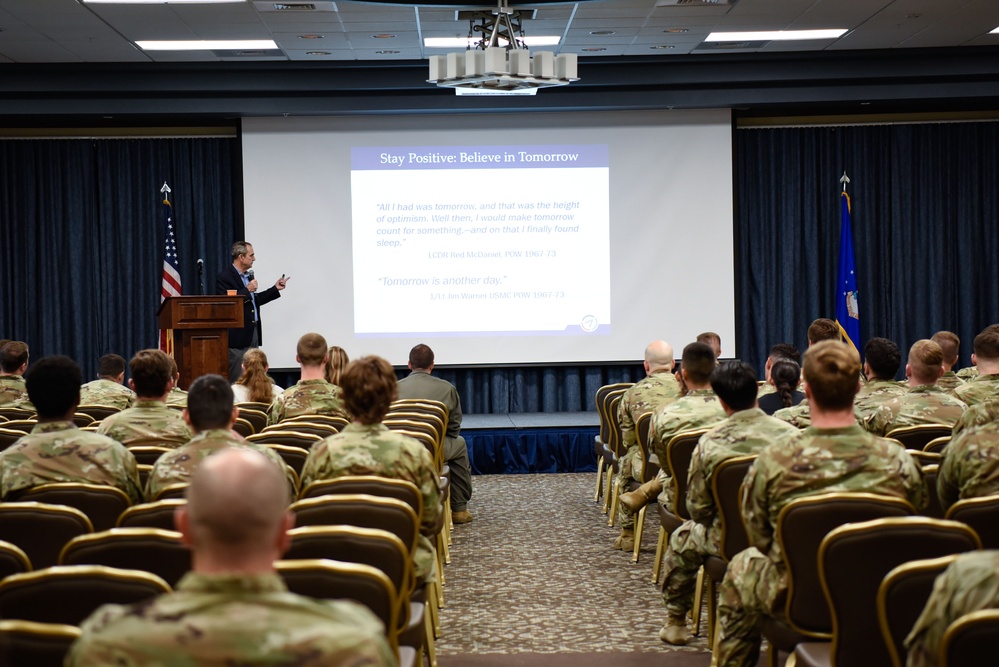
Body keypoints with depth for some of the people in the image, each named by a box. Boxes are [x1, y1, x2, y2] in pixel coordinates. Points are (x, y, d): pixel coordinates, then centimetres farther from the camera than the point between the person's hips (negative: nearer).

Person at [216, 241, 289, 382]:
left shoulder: (248, 275, 16)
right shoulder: (225, 277, -12)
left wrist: (276, 289, 21)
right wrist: (247, 290, -19)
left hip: (253, 332, 9)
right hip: (238, 334, -9)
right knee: (237, 380, -6)